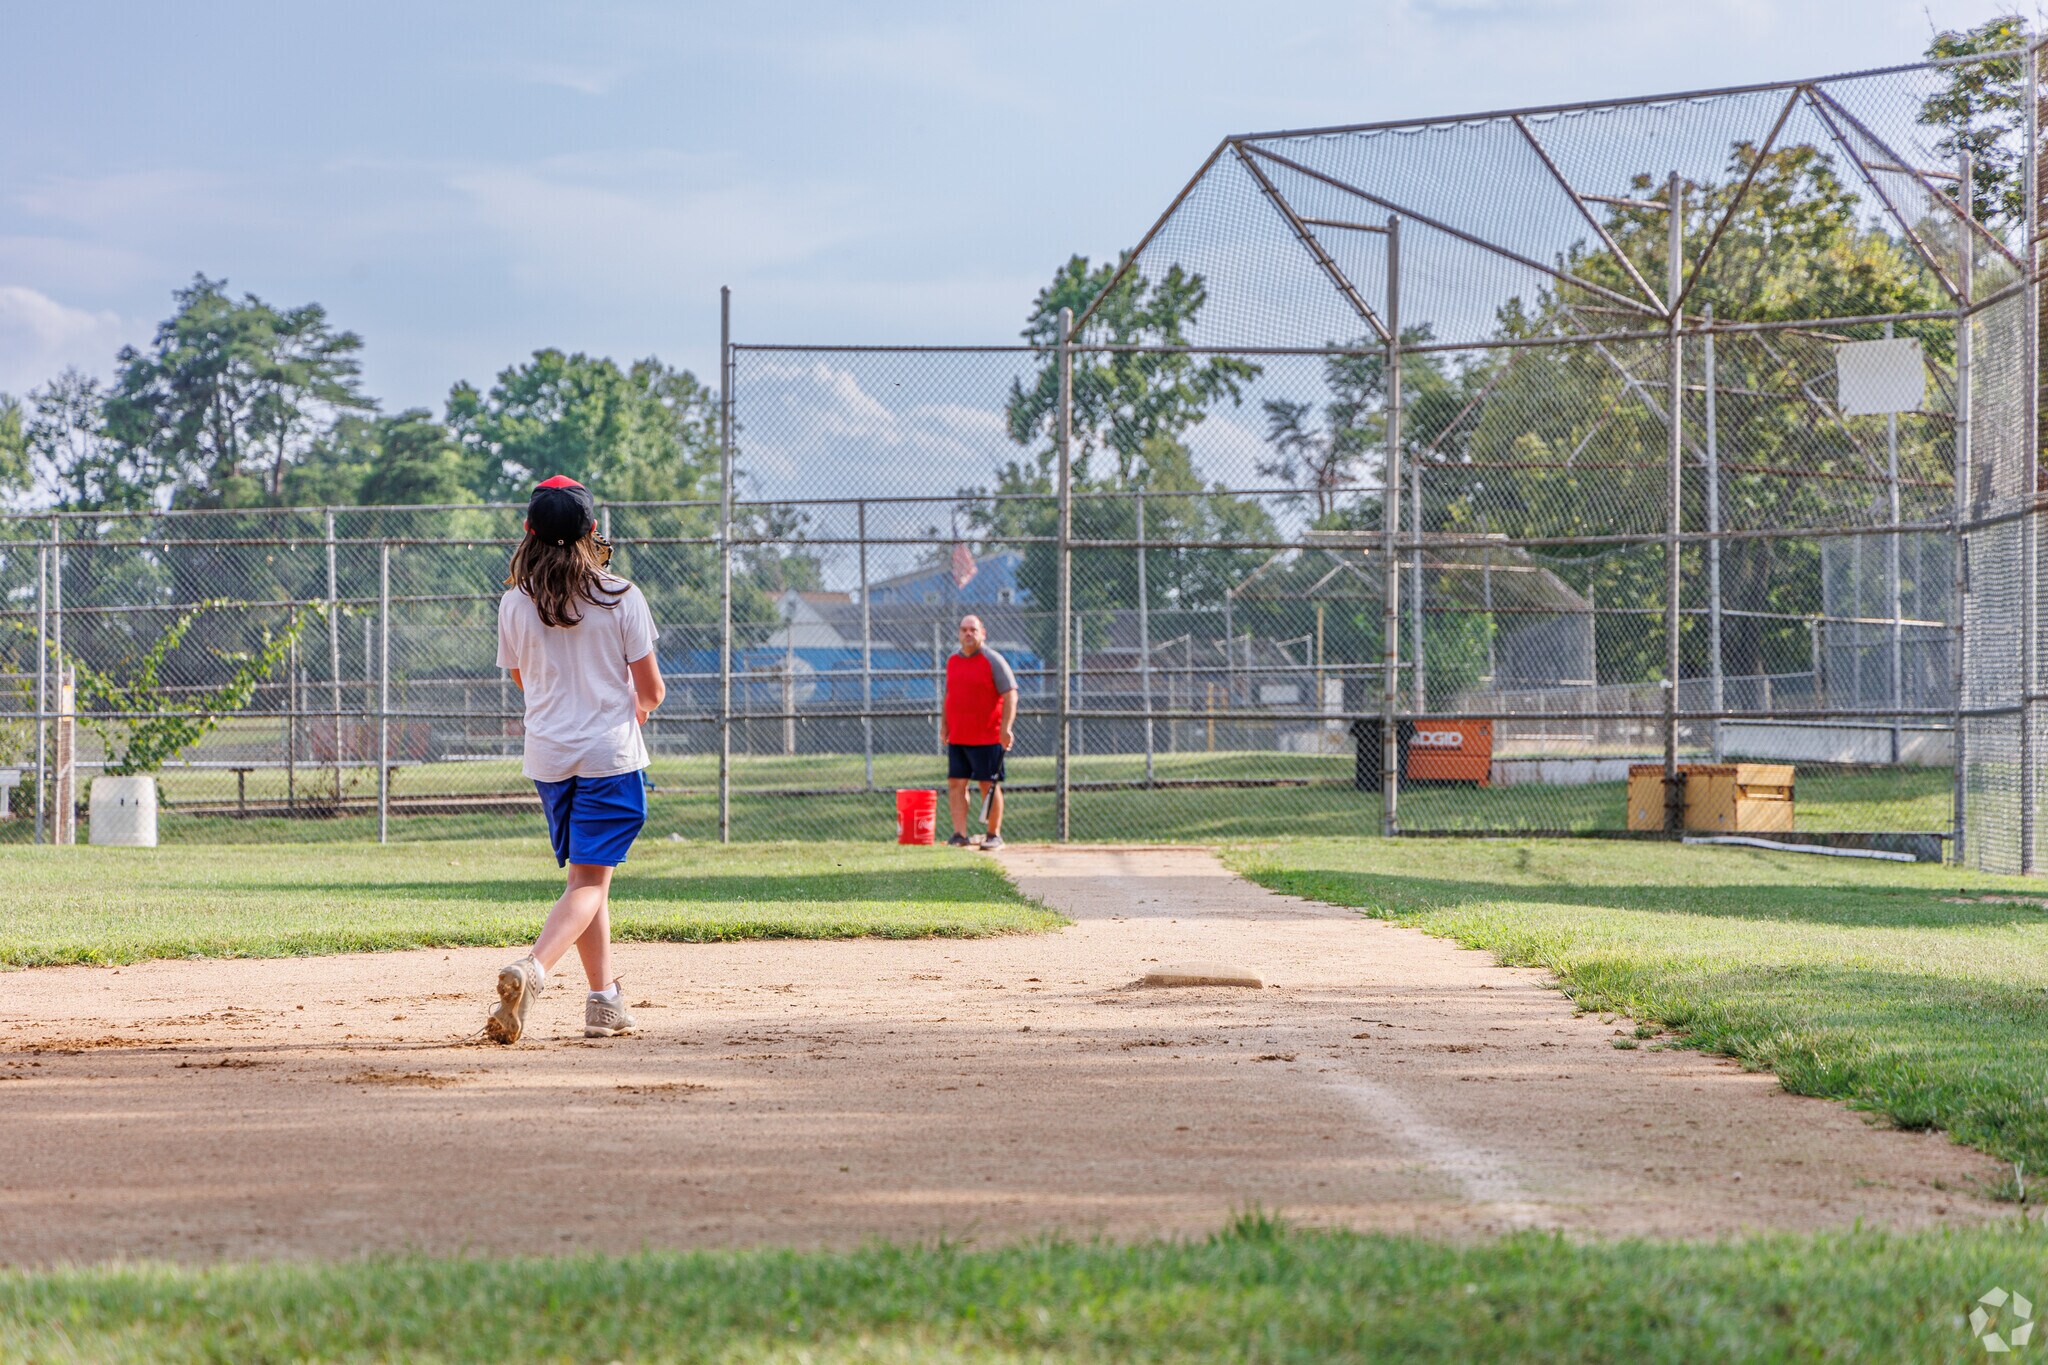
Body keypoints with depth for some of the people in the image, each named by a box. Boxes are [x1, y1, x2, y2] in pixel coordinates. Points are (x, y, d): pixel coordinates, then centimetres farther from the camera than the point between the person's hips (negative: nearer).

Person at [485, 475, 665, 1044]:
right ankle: (532, 969, -29)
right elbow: (650, 688, -4)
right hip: (610, 751, -3)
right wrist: (639, 705, 19)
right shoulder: (621, 598, -8)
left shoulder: (514, 603, -1)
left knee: (586, 876, 17)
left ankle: (606, 999, 18)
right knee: (589, 883, -5)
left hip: (547, 756, 4)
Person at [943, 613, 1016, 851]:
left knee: (989, 786, -1)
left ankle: (994, 835, 7)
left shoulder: (993, 661, -6)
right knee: (956, 783, 0)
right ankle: (959, 834, 2)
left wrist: (1006, 727, -18)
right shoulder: (953, 662, 13)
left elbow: (1010, 694, -10)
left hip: (987, 737, -6)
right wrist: (946, 726, 17)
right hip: (957, 738, 6)